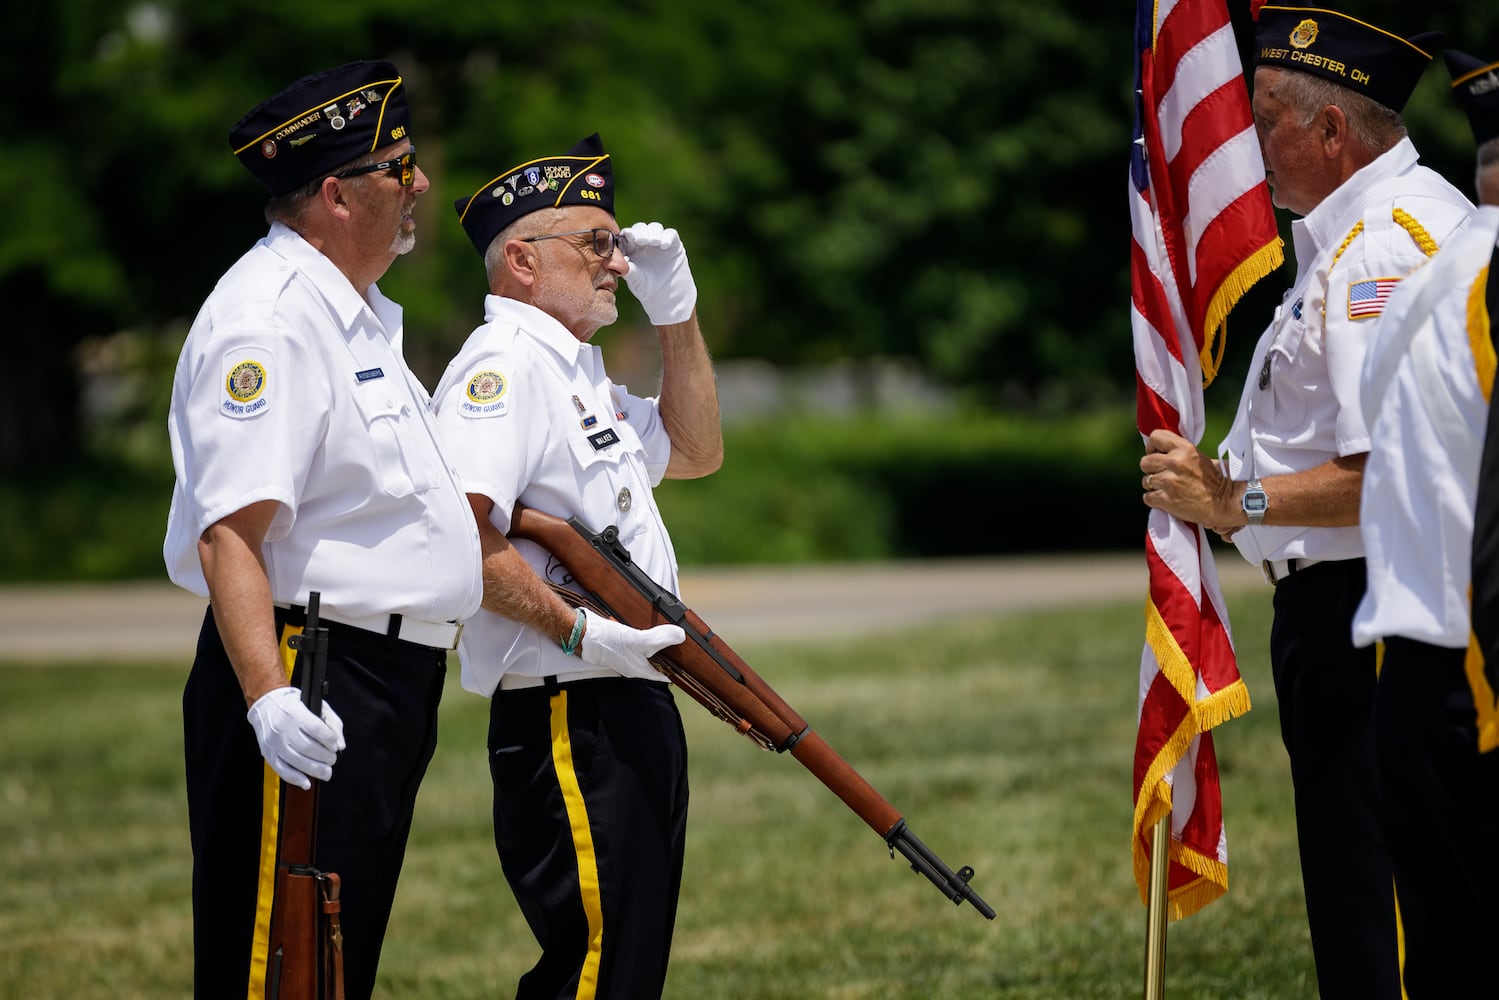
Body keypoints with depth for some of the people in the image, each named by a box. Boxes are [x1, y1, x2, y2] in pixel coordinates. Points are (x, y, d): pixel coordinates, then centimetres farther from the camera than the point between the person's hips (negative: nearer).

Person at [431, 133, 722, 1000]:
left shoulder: (581, 373, 21)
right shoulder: (502, 366, -12)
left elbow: (696, 452, 32)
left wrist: (678, 311, 23)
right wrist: (577, 630, -25)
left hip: (639, 715, 11)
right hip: (570, 724, -11)